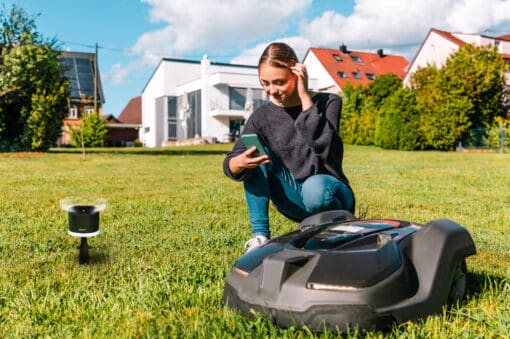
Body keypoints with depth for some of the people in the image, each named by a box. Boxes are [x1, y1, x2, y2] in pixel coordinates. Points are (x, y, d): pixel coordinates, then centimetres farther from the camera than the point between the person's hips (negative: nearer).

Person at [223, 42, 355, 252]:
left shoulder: (328, 103, -7)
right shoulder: (262, 116, -1)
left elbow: (321, 145, -27)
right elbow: (230, 163, -11)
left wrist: (305, 96, -22)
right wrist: (239, 163, -35)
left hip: (330, 193, -3)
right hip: (293, 200, 3)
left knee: (314, 188, -38)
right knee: (256, 153, -17)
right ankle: (260, 235, -16)